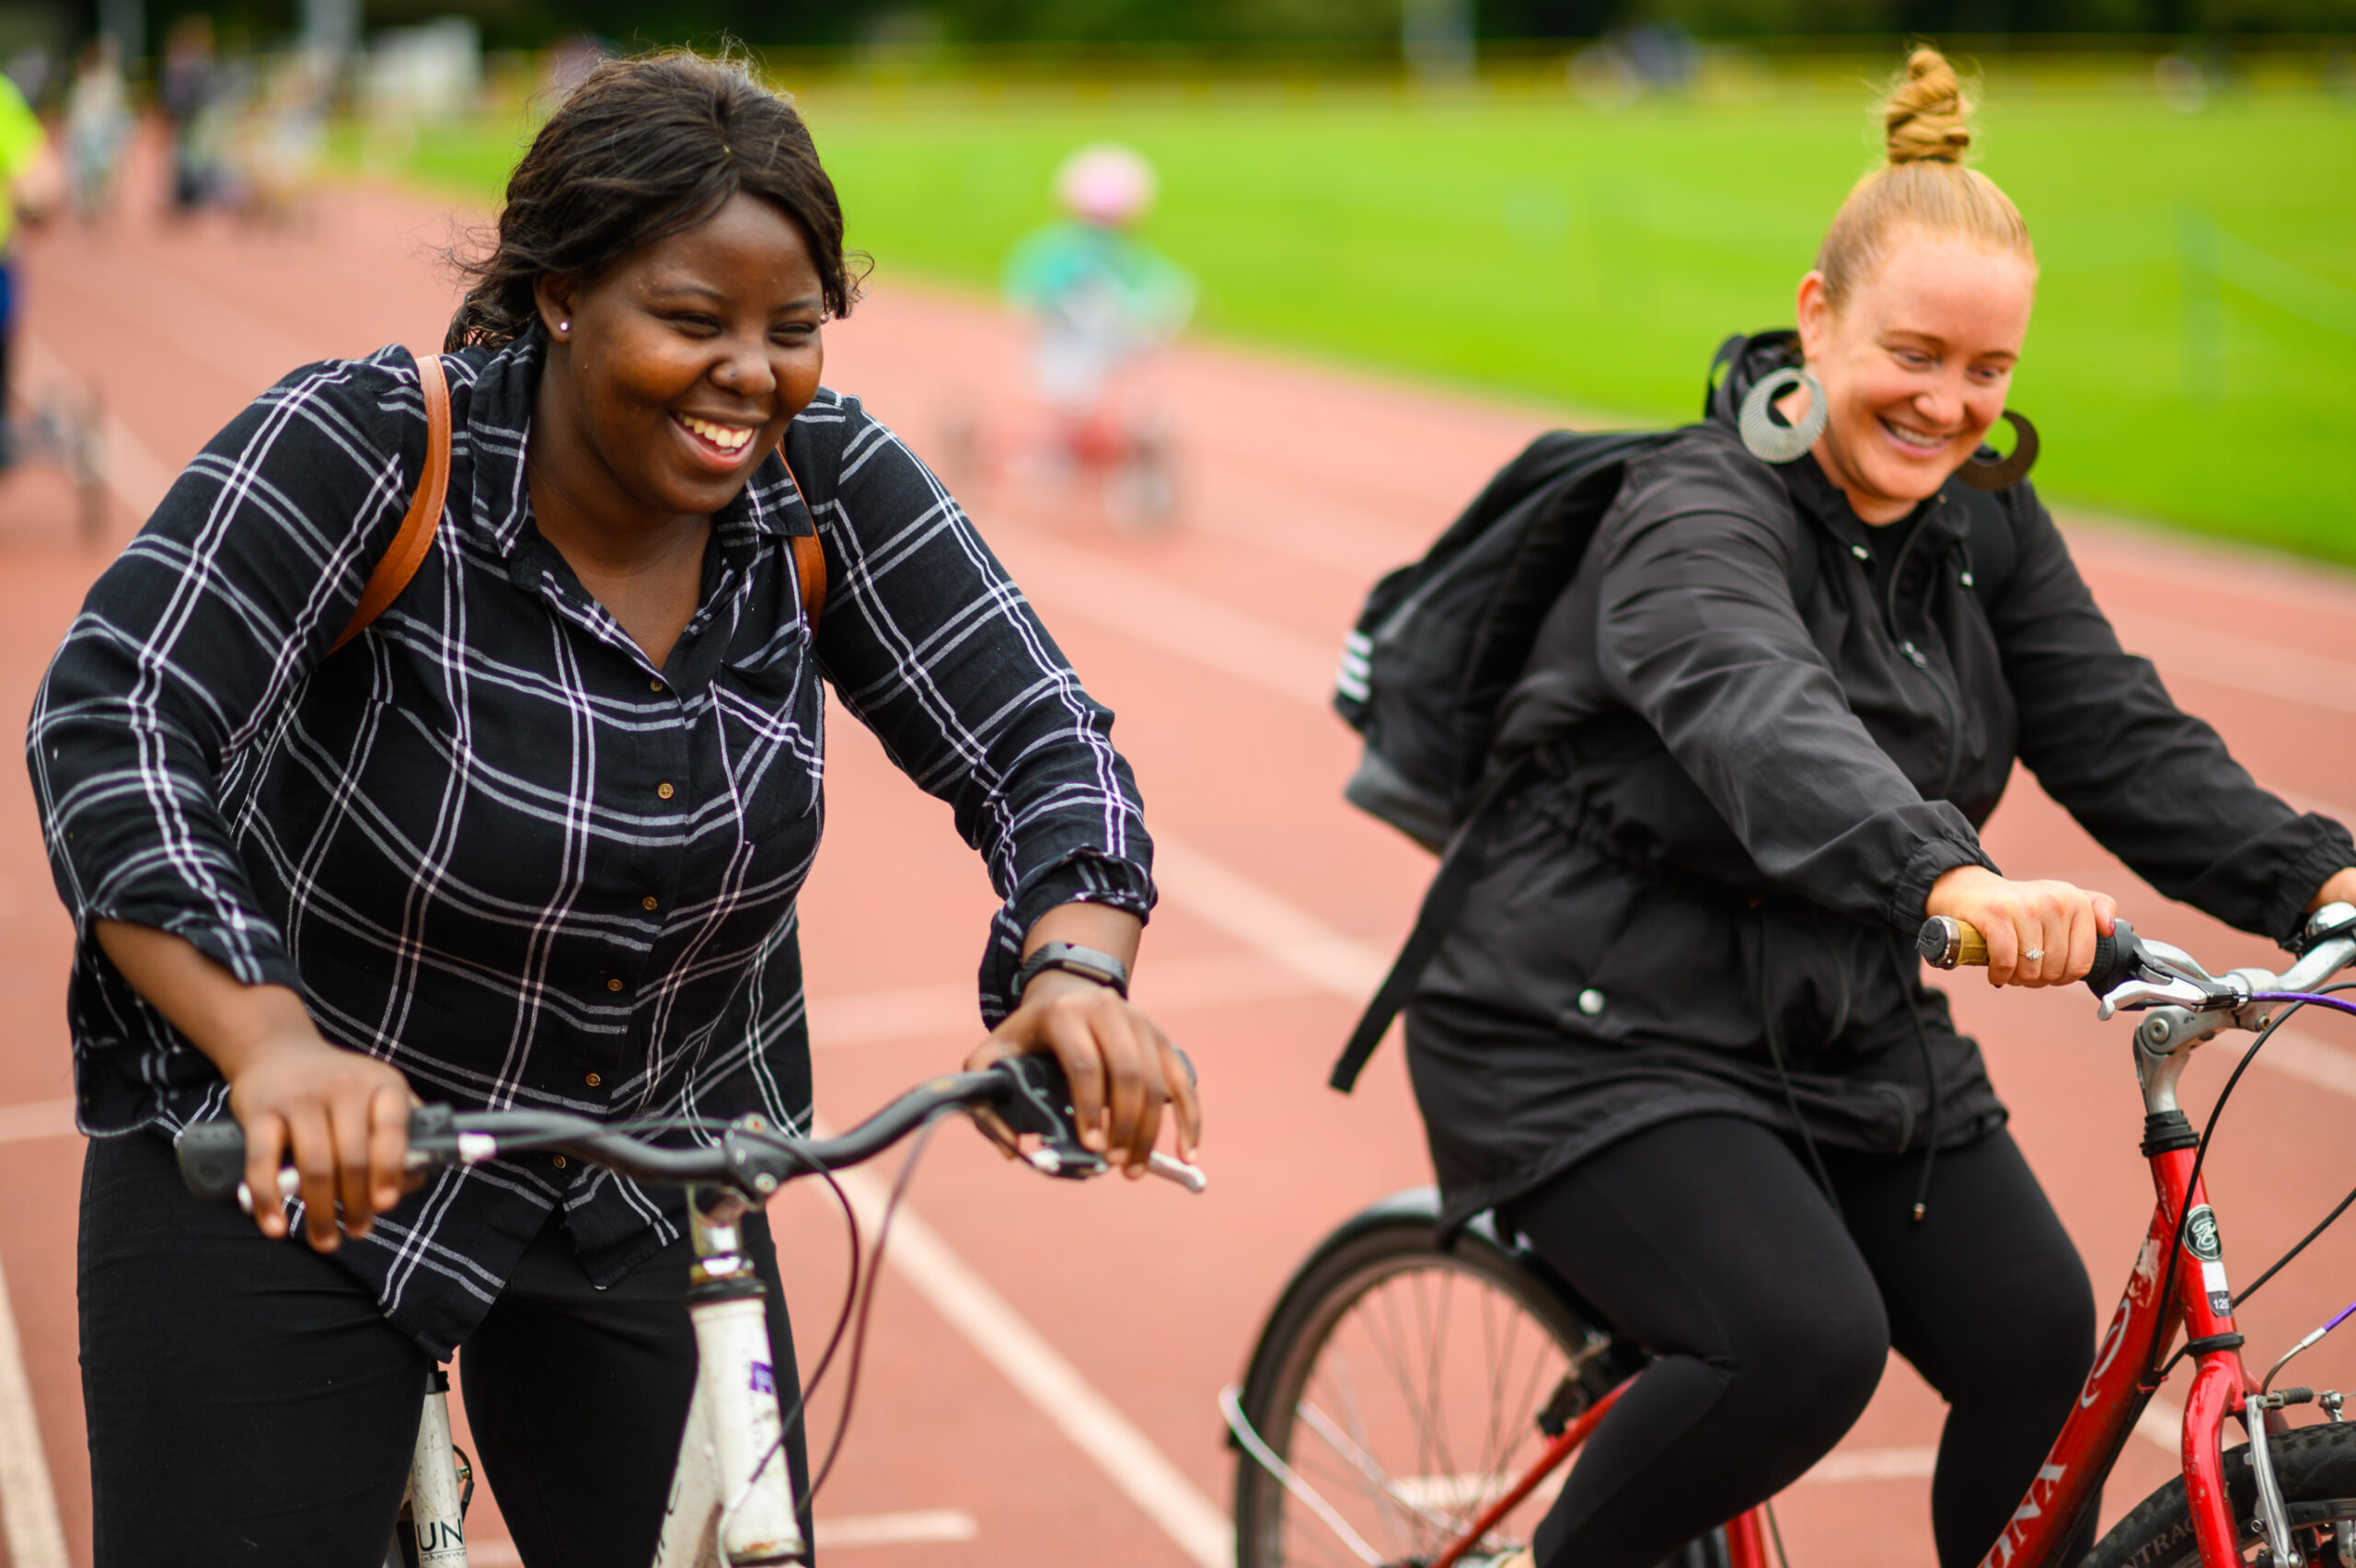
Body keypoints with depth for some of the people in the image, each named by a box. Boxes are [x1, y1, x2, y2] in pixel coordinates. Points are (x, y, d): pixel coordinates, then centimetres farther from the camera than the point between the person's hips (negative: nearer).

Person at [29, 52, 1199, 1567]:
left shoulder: (826, 485, -10)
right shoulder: (365, 448, -20)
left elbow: (1041, 741, -10)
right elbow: (109, 724, -29)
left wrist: (1077, 972, -32)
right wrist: (271, 1045, -44)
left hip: (650, 1184, 4)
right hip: (285, 1161, -3)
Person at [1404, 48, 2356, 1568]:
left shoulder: (1983, 516, 4)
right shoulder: (1699, 514, -19)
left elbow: (2118, 732, -2)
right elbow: (1764, 719, -40)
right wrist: (1949, 881, -58)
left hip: (1850, 1033, 7)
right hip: (1604, 1040, -7)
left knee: (2044, 1346, -6)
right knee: (1805, 1345, -25)